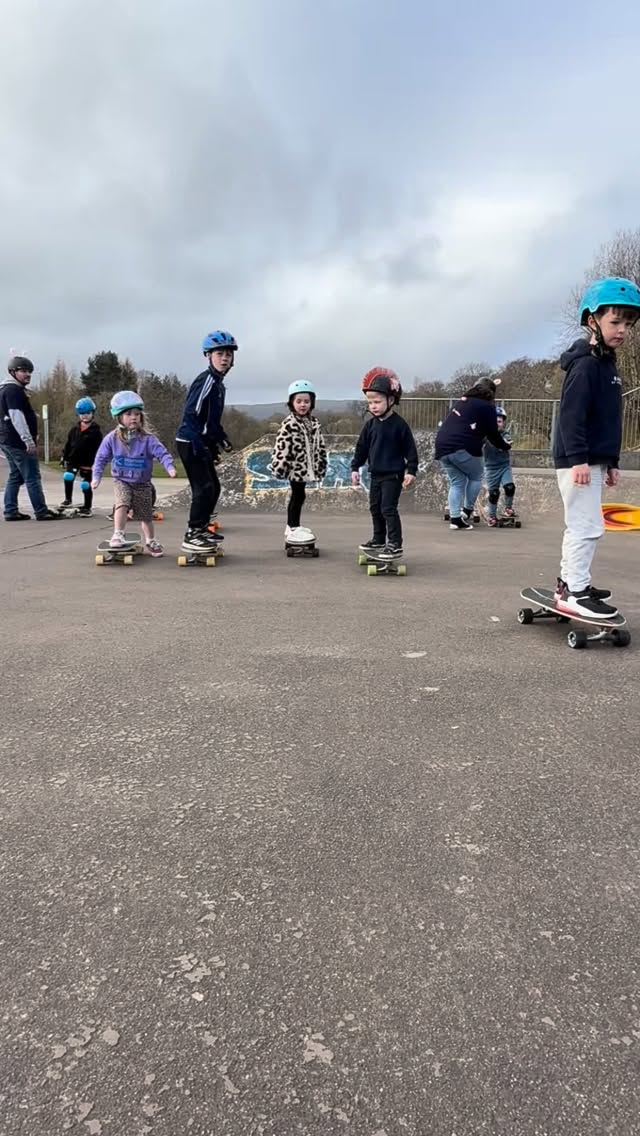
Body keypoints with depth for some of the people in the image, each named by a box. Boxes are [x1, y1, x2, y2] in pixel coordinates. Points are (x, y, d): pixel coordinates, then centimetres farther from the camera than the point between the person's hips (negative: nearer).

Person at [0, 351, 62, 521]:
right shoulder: (14, 390, -14)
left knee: (15, 476, 13)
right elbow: (16, 417, -22)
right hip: (18, 442, -11)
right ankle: (41, 512, -3)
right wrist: (29, 440, -25)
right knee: (32, 477, -6)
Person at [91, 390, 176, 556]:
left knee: (146, 514, 10)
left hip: (142, 483, 1)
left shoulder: (147, 438, -14)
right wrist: (96, 477, -6)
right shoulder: (112, 438, -9)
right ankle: (118, 535, -20)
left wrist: (170, 467, -34)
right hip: (121, 481, 0)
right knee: (122, 504, -28)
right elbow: (101, 458, -1)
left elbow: (162, 453, -17)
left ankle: (150, 542, 28)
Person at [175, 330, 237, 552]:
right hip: (190, 443, -10)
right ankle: (192, 535, -4)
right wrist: (201, 447, -25)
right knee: (204, 488, -11)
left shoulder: (219, 383, 14)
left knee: (213, 487, 14)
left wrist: (221, 438, 11)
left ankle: (202, 529, 25)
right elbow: (191, 414, -22)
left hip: (202, 443, 10)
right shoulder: (206, 380, -15)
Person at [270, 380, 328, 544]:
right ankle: (293, 529, 4)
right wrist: (279, 467, -19)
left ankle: (292, 526, 27)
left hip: (306, 467, 8)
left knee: (297, 496, 16)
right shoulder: (289, 424, -15)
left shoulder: (314, 423, 8)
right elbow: (281, 446, -18)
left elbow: (320, 445, 14)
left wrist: (321, 465, 14)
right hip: (295, 467, -7)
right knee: (298, 495, -4)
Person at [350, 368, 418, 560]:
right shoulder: (370, 424, 4)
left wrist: (411, 470, -14)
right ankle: (379, 540, 30)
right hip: (375, 474, 7)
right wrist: (355, 468, 10)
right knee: (375, 508, 15)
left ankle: (395, 545, -6)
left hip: (393, 475, -7)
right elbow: (362, 447, 12)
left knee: (388, 509, -10)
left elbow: (410, 449, -10)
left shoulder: (399, 424, -12)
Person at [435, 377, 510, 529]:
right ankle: (467, 510, 14)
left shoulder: (463, 400, 22)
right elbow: (493, 434, 5)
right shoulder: (487, 407, 3)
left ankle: (455, 518, 7)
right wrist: (506, 446, 24)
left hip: (442, 446, 7)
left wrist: (490, 383, 58)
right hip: (463, 448, -7)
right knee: (476, 477, 15)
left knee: (456, 482, 14)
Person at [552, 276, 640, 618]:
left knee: (580, 526, 16)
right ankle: (575, 593, -3)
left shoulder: (607, 364, 17)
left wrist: (611, 462, 21)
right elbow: (571, 414, -22)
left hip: (594, 459, 10)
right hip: (578, 461, -10)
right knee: (587, 526, -8)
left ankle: (568, 581, 26)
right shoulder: (585, 365, -14)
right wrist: (578, 458, -28)